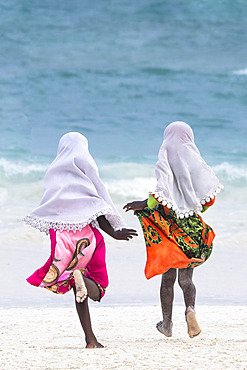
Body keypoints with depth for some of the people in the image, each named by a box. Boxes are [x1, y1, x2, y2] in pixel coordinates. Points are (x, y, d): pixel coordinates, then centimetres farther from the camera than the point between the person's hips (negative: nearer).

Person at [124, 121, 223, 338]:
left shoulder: (165, 161, -6)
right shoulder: (197, 162, 4)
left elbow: (164, 192, -23)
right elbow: (211, 197, 1)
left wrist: (145, 204, -18)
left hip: (169, 223, -2)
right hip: (192, 227, 2)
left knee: (168, 277, 10)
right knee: (186, 278, 10)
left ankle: (167, 324, 16)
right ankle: (190, 308, -19)